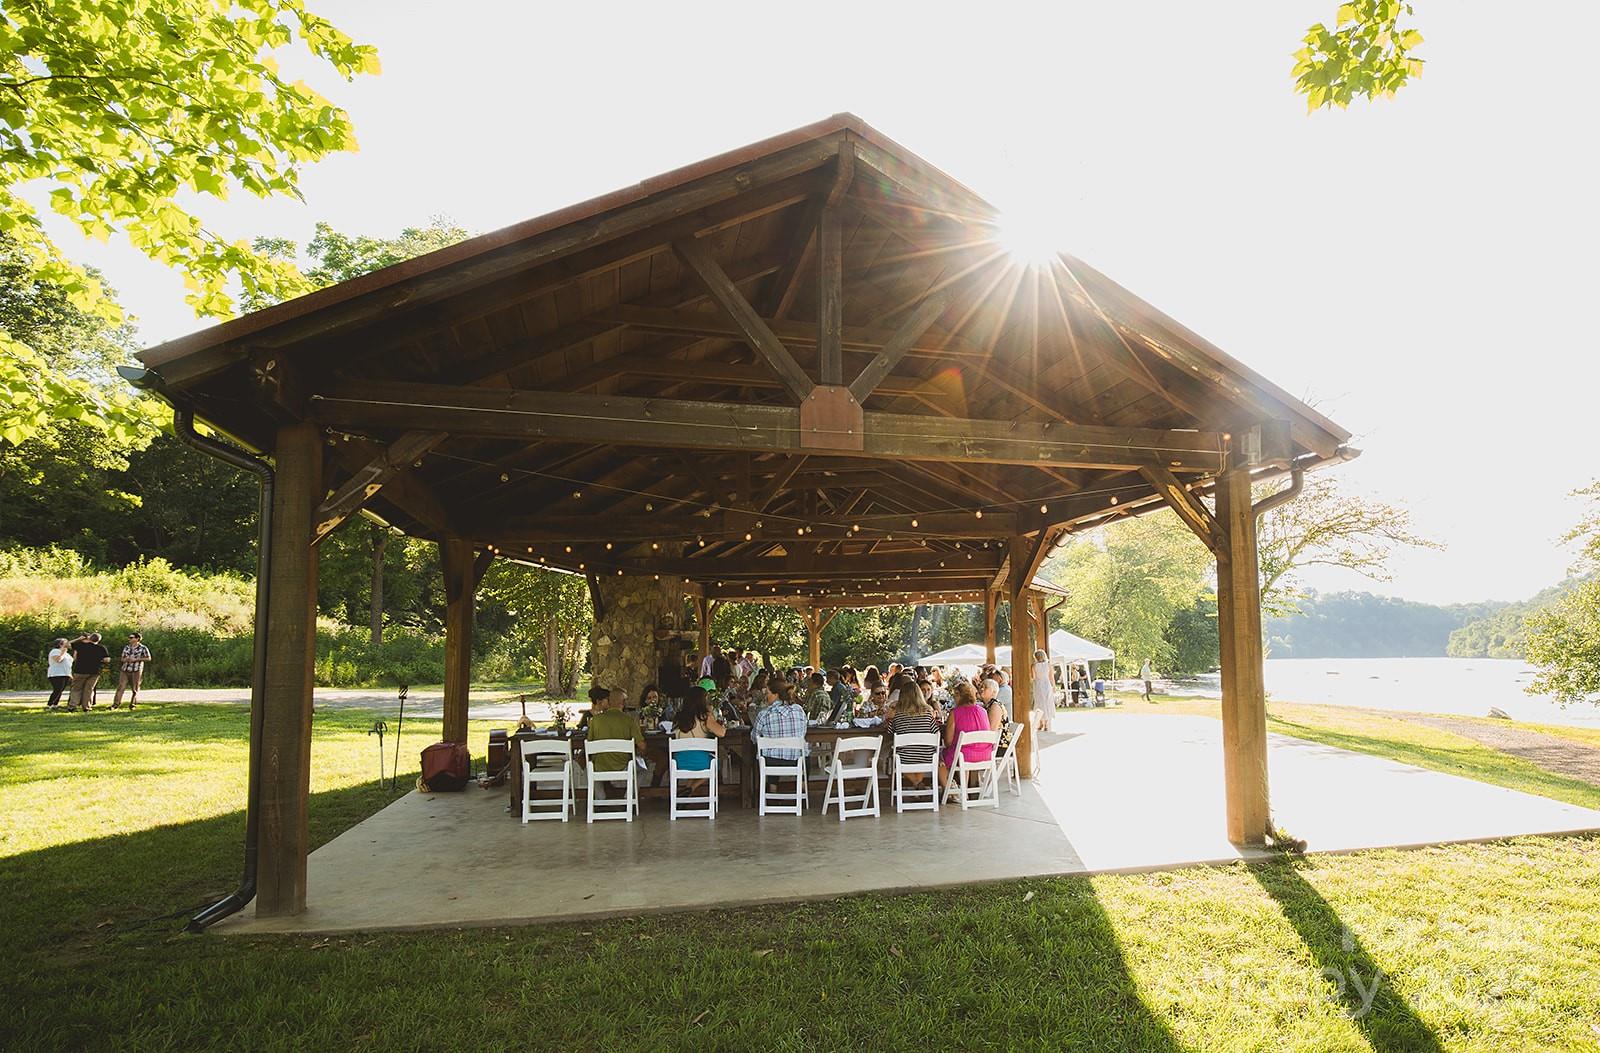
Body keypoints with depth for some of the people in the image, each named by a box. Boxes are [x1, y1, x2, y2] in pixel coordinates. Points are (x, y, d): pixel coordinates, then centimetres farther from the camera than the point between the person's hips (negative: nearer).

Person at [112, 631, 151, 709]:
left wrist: (136, 659, -12)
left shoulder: (143, 648, -1)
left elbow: (148, 658, -3)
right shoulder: (126, 647, 13)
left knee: (134, 689, 2)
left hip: (136, 670, -4)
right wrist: (126, 659, -6)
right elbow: (122, 659, 19)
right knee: (121, 687, -8)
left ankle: (132, 704, 14)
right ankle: (116, 704, -12)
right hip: (125, 670, 4)